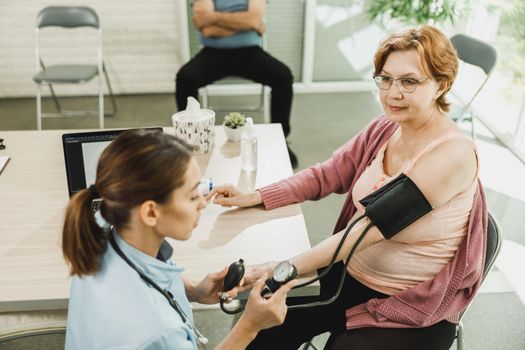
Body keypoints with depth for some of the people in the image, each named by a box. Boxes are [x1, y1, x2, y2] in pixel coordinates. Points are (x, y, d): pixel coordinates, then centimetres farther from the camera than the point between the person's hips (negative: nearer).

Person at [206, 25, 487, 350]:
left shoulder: (452, 153, -22)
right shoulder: (384, 129, -1)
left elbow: (373, 226, -27)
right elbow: (326, 175, 6)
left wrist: (288, 268, -27)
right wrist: (254, 197, -4)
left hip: (410, 311, -5)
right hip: (348, 276, 5)